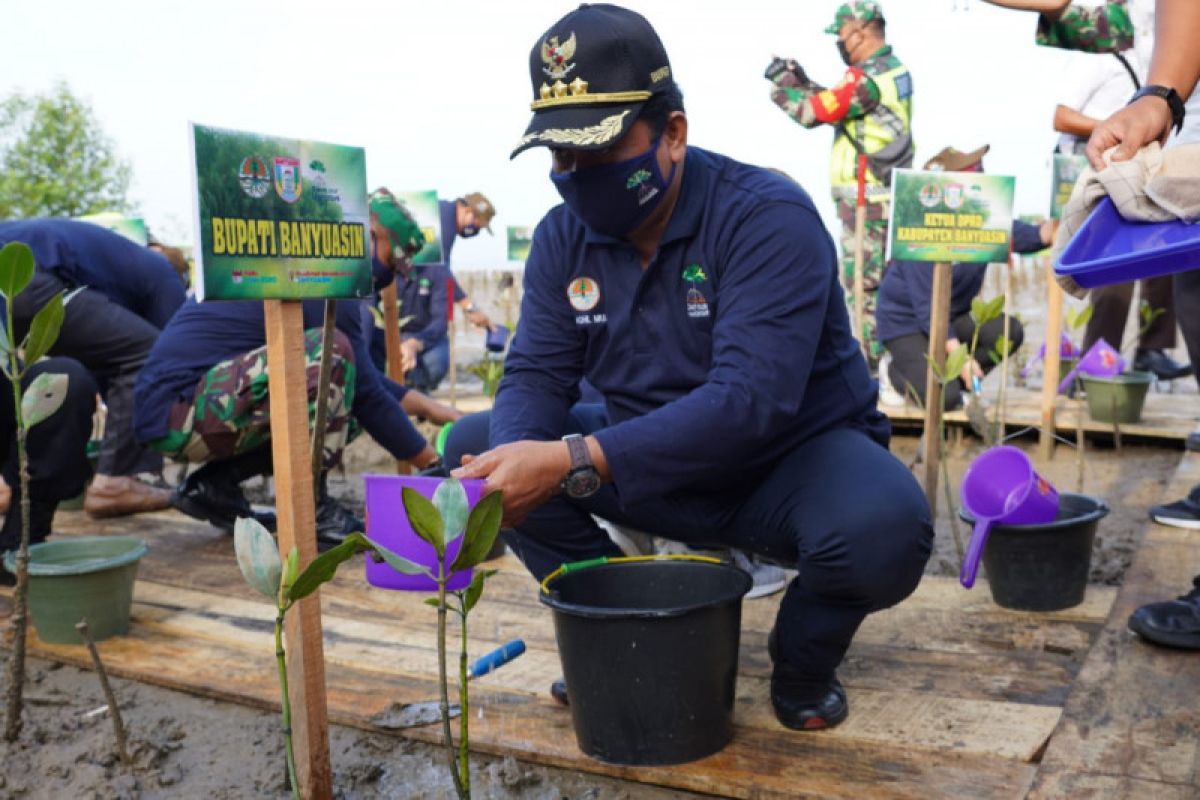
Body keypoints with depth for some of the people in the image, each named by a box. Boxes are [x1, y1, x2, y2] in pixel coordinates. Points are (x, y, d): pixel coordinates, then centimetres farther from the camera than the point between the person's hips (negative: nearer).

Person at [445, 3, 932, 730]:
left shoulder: (768, 217, -24)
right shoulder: (564, 237, -4)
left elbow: (750, 400, -35)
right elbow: (536, 377, -8)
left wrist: (574, 463, -45)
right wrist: (511, 470, -33)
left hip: (796, 458, -4)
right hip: (655, 466, 5)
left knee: (883, 529, -37)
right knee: (472, 445, -9)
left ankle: (804, 659, 0)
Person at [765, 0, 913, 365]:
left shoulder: (868, 77, -18)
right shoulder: (894, 69, 13)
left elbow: (813, 112, -15)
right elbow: (832, 104, 18)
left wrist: (782, 81, -1)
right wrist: (799, 80, 12)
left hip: (865, 200, -10)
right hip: (888, 194, 10)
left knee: (860, 280, -4)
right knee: (881, 278, 17)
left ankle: (867, 356, 1)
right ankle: (887, 348, 25)